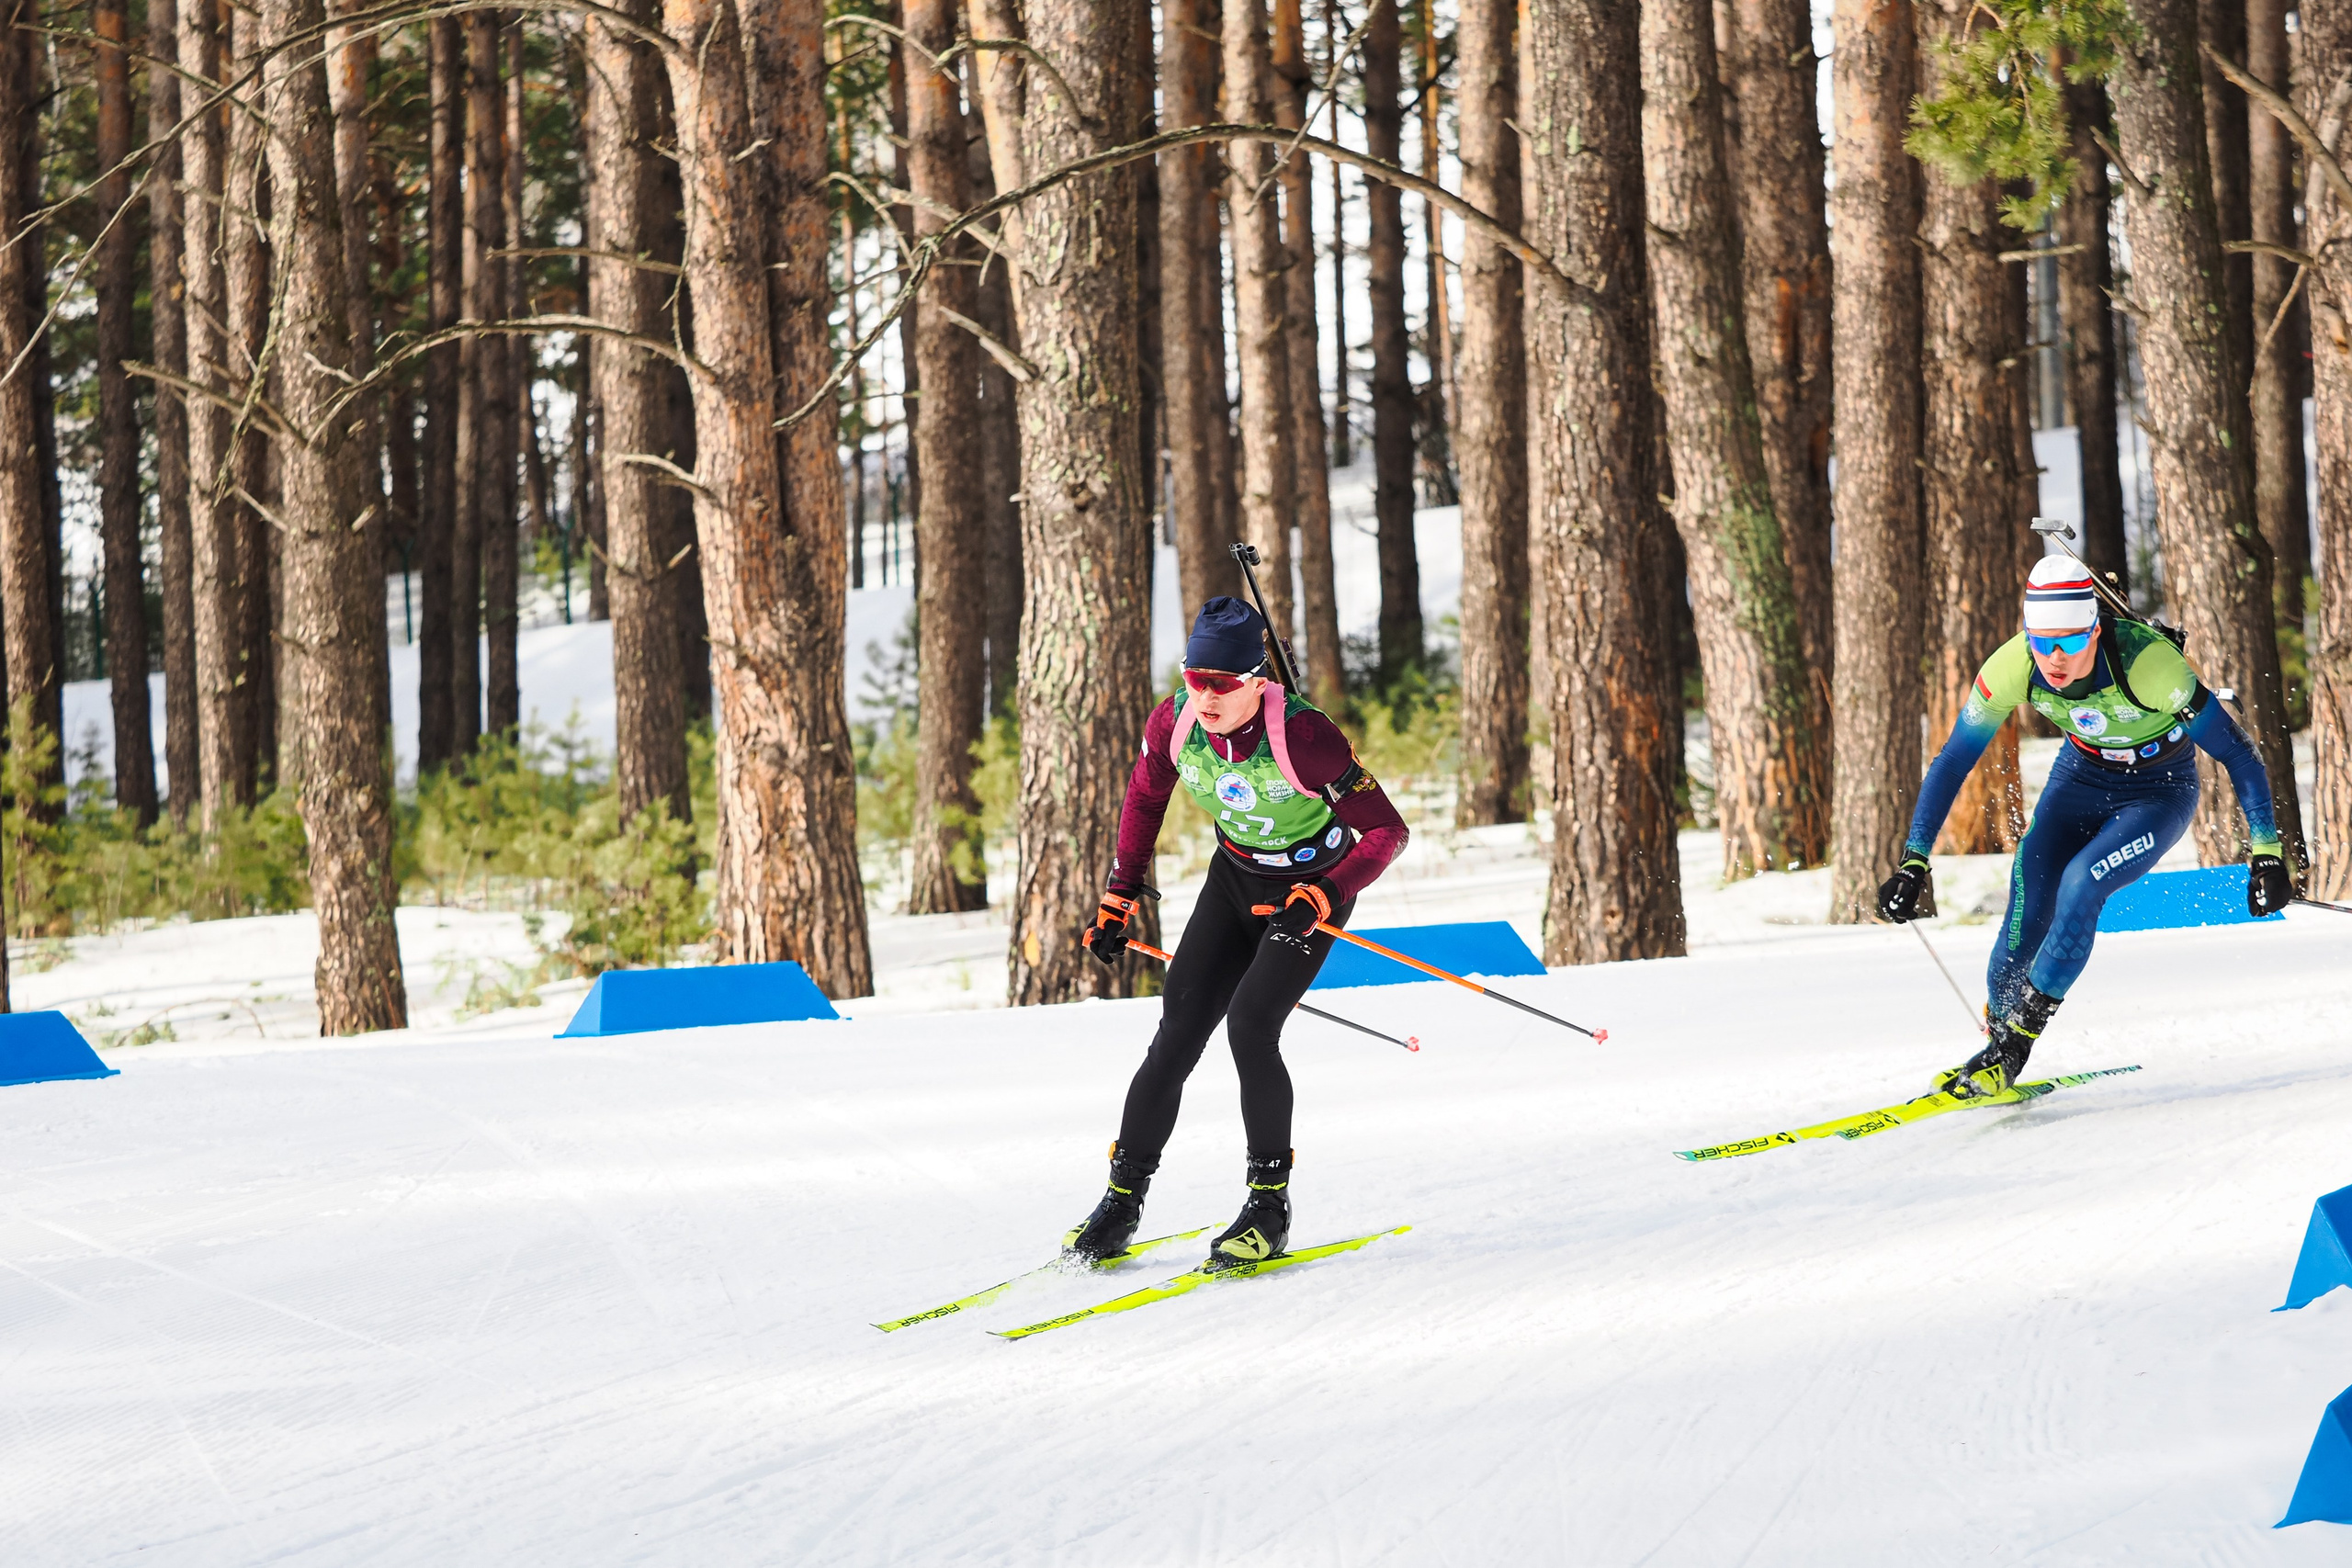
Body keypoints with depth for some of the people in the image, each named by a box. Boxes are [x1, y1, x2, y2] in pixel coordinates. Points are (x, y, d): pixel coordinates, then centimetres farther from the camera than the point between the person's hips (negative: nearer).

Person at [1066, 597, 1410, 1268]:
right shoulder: (1174, 723, -17)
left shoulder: (1301, 736, -32)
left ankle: (1270, 1201, -6)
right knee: (1177, 1034, -6)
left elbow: (1386, 831, -27)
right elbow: (1145, 797, 6)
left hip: (1312, 890, -5)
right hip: (1235, 880, 5)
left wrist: (1320, 900, -39)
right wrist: (1119, 898, 8)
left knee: (1249, 1026, -21)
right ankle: (1122, 1200, 3)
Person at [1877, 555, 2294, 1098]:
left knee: (2079, 885, -25)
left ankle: (2017, 1041, -14)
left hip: (2159, 792, -3)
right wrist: (1914, 863, -20)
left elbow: (2236, 752, -27)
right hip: (2082, 776, 3)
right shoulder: (2012, 666, -26)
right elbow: (1952, 763, -15)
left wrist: (2266, 855, -27)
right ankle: (1997, 1036, 6)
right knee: (2031, 894, -15)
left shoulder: (2147, 662, -37)